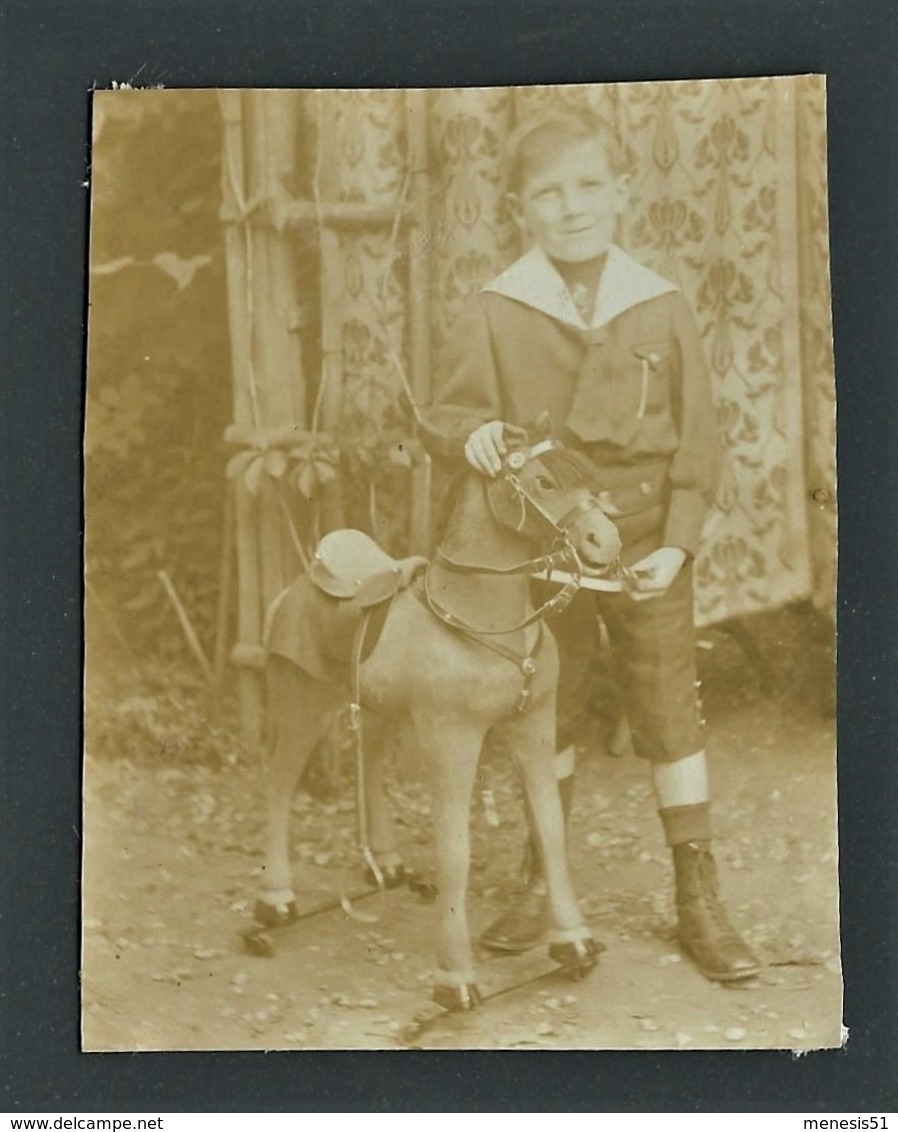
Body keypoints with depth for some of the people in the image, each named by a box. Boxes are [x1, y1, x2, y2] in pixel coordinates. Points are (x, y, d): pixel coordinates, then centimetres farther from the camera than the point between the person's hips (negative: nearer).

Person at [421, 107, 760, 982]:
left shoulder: (661, 309, -2)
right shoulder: (493, 315, -5)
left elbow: (696, 439, 0)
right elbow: (451, 409, -2)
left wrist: (677, 542, -8)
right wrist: (472, 433, -26)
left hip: (645, 548, 0)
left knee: (671, 713, 3)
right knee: (543, 716, 13)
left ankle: (699, 900, 15)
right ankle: (542, 883, 30)